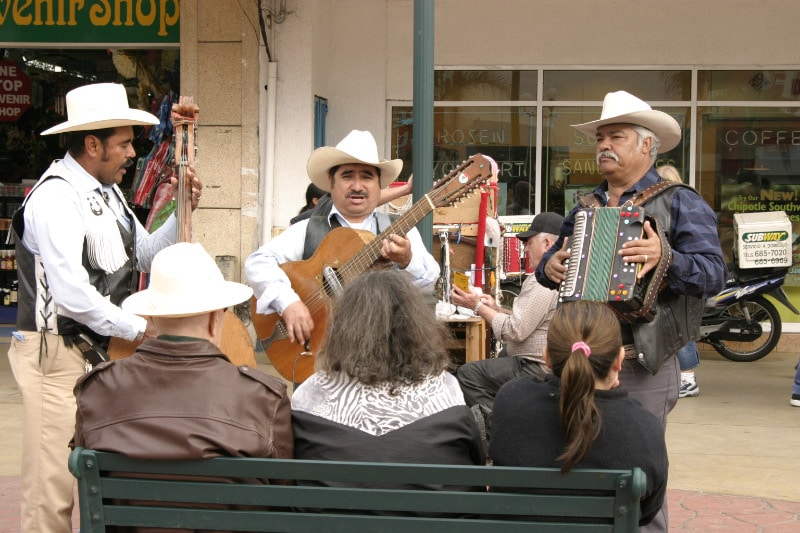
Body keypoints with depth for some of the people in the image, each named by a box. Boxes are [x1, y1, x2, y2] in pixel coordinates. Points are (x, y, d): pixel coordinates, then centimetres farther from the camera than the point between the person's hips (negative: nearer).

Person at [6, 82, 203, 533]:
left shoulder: (106, 192, 12)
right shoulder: (56, 199, -18)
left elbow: (144, 256, 17)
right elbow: (71, 295, -25)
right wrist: (139, 328, -17)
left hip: (104, 345, 9)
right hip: (59, 354, -9)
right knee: (53, 482, -6)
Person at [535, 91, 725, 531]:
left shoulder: (679, 203, -2)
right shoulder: (585, 208, 17)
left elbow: (713, 273, -12)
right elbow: (554, 259, 24)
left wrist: (666, 258, -29)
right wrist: (549, 267, 1)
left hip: (643, 366, -6)